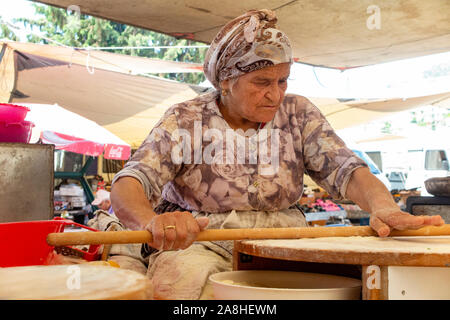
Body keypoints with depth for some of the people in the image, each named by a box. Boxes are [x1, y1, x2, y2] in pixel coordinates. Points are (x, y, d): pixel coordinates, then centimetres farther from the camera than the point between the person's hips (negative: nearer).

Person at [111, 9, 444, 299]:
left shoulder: (298, 114, 6)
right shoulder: (185, 120, -3)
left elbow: (343, 167, -6)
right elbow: (129, 184, -14)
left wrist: (384, 207, -29)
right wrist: (152, 221, -39)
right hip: (200, 242, -2)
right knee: (181, 279, -36)